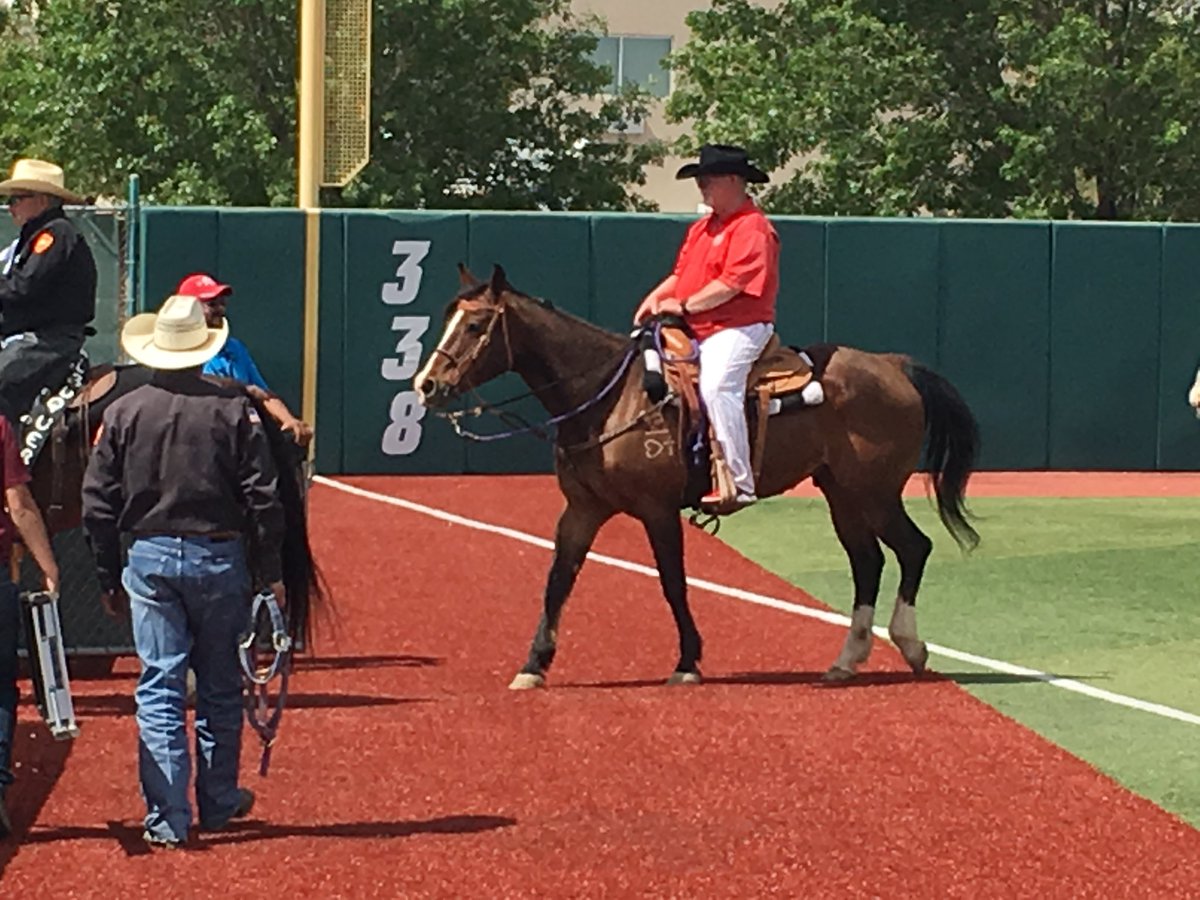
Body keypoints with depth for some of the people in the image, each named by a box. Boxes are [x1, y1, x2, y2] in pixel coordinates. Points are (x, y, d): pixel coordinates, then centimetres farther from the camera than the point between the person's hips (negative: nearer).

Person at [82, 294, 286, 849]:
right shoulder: (234, 409, -6)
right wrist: (270, 573, 2)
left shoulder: (123, 413, -2)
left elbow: (98, 505, 1)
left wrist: (109, 579, 10)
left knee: (159, 687, 3)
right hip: (219, 558, 0)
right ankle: (218, 803, 24)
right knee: (219, 687, 14)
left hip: (149, 559, 1)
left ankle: (166, 818, -2)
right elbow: (262, 500, -7)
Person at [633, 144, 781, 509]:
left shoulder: (752, 228, -11)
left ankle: (739, 483, -32)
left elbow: (732, 284, -20)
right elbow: (681, 274, 22)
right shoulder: (702, 228, 18)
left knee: (716, 385, -32)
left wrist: (685, 305, -17)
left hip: (739, 326, -10)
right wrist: (656, 298, 2)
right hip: (693, 329, 10)